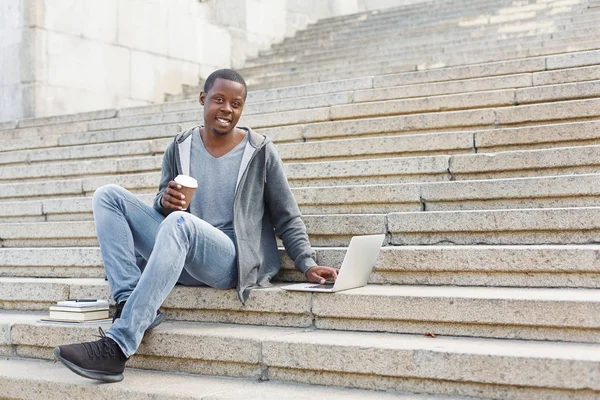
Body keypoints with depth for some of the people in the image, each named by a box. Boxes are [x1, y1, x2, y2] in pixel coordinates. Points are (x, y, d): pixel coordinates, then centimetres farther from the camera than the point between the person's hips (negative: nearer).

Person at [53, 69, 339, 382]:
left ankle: (117, 348, -39)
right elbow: (164, 212, 13)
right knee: (107, 196, -6)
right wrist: (165, 202, -11)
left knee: (180, 222, -37)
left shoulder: (261, 152, 1)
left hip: (233, 261, -5)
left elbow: (287, 219, 4)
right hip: (183, 262, 5)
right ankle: (129, 304, -23)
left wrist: (307, 265, -9)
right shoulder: (179, 148, 9)